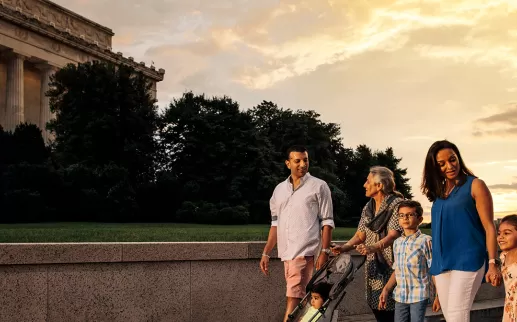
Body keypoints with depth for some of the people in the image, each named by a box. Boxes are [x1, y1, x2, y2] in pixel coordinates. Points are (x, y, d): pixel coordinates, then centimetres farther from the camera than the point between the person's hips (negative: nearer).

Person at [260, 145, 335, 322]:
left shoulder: (319, 186, 1)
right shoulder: (279, 189, 14)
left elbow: (327, 222, -1)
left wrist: (325, 252, -10)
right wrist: (266, 253, 13)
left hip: (305, 251, -5)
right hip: (286, 253, 5)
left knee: (293, 297, -12)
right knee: (300, 298, 10)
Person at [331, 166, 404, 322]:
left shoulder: (396, 204, -10)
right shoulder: (368, 207, 14)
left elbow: (393, 235, -19)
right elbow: (360, 234, 13)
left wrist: (373, 247, -35)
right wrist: (346, 247, -6)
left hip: (391, 266, -7)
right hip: (373, 267, 7)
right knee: (376, 306, 6)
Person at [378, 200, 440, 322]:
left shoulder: (425, 241, -7)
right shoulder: (397, 243, 11)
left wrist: (438, 296, -9)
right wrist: (386, 289, 9)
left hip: (419, 295, -6)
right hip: (400, 296, 6)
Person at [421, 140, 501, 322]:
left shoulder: (475, 185, -2)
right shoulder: (438, 193, 15)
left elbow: (489, 227, -6)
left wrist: (493, 263, -13)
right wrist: (435, 265, 15)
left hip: (467, 260, -6)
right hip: (442, 263, 6)